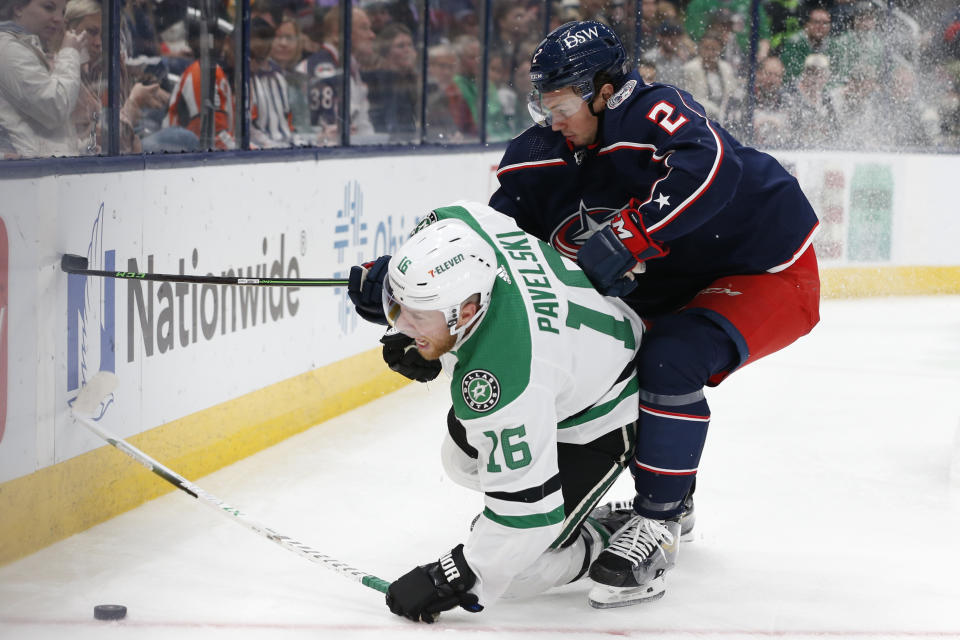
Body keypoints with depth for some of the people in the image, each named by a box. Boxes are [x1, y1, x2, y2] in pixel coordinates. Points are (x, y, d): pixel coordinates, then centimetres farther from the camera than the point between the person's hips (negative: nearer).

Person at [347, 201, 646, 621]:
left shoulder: (500, 381, -45)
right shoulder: (457, 225, -27)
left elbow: (529, 511, -36)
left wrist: (457, 580, -26)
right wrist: (387, 275, 1)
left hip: (597, 419, -8)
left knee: (515, 573, -12)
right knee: (461, 459, 26)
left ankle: (609, 537, 13)